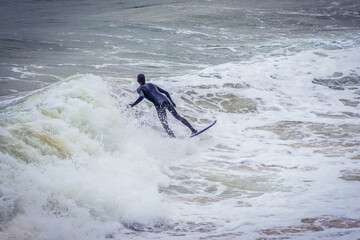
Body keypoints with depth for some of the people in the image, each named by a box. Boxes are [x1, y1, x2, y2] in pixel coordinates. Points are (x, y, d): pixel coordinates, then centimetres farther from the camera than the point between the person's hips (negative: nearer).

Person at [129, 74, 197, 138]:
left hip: (159, 105, -5)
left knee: (165, 125, -1)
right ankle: (193, 130, 20)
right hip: (166, 100, 5)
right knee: (178, 116, 19)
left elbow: (141, 96, -15)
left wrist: (132, 105, -8)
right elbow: (166, 92, 25)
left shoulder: (139, 89, 9)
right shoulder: (151, 84, 26)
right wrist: (172, 102, 33)